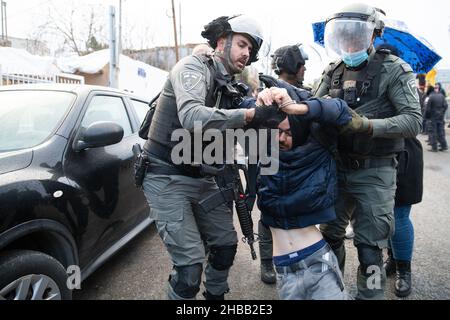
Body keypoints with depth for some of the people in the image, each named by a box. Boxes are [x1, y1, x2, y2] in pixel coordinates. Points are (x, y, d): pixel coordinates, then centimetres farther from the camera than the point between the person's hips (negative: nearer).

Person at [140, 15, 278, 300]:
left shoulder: (231, 90, 12)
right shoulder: (193, 67, -12)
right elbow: (192, 117, -32)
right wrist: (249, 115, -39)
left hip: (202, 178, 8)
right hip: (167, 178, -8)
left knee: (226, 244, 13)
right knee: (190, 264, -11)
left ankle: (216, 296, 38)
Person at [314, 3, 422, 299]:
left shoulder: (393, 69, -7)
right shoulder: (333, 72, 9)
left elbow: (413, 120, -15)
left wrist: (367, 124, -29)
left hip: (374, 172, -5)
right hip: (337, 167, 5)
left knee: (369, 247, 0)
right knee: (330, 234, 17)